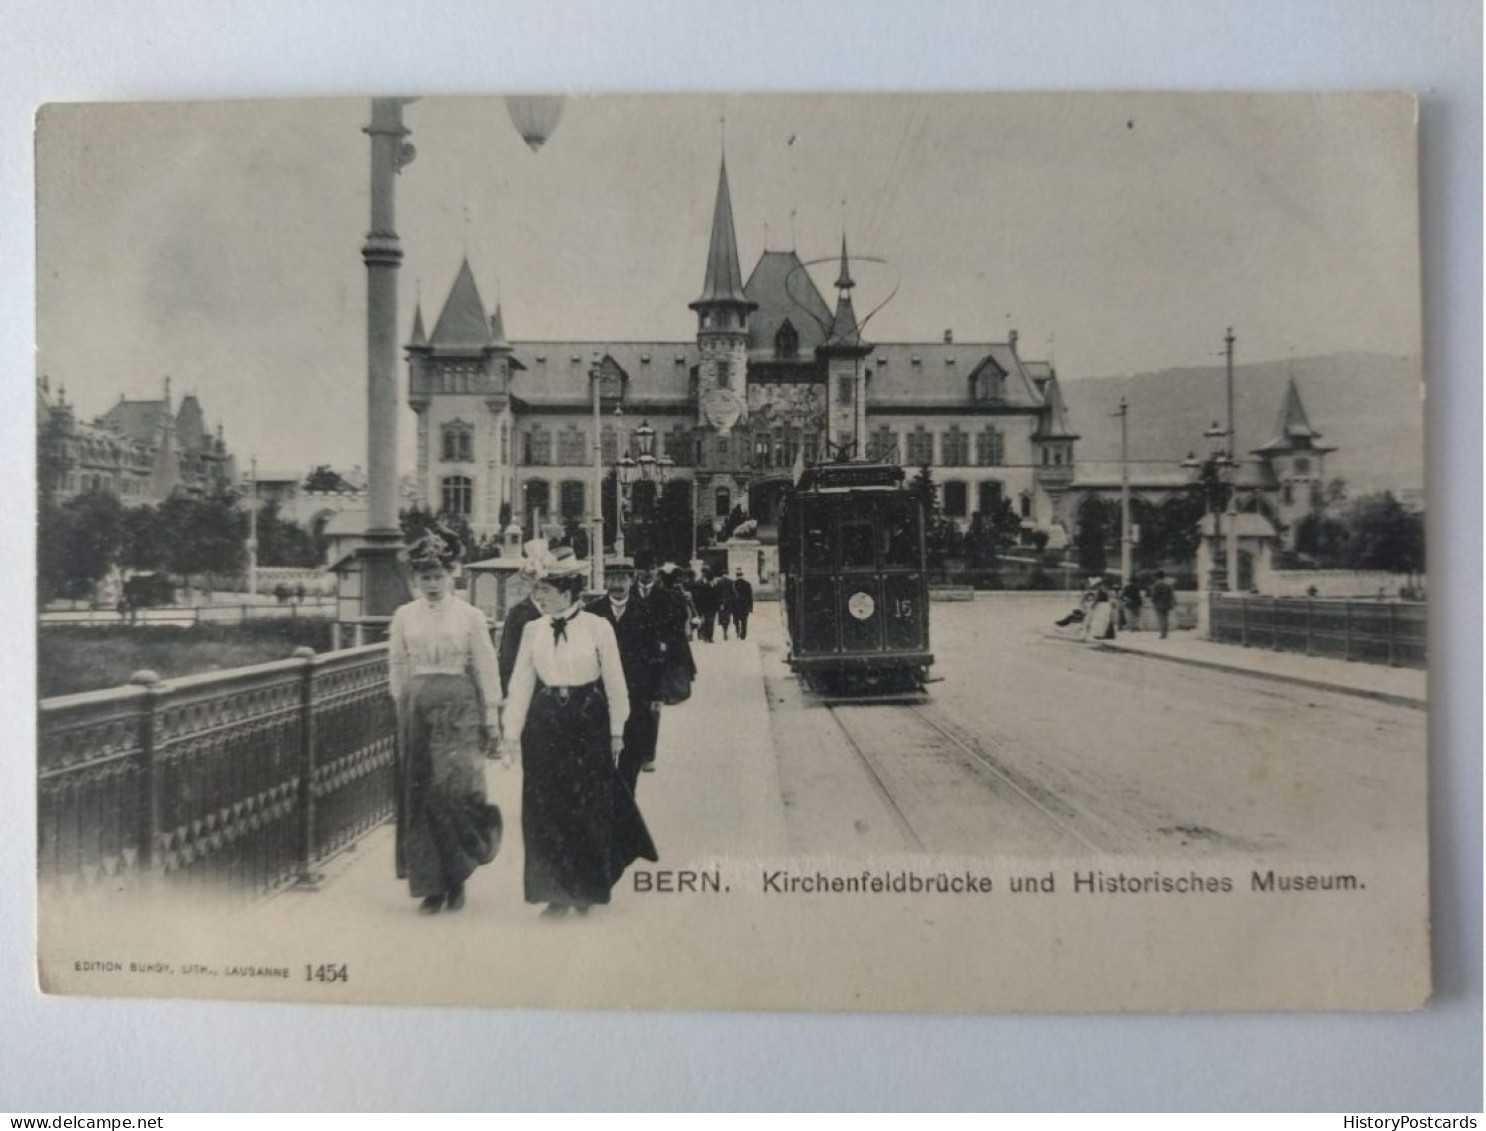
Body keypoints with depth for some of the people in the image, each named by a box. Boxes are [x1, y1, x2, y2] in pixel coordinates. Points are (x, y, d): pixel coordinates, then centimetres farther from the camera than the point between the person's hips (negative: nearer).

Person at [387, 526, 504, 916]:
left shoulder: (469, 616, 1)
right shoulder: (404, 616, 8)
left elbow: (486, 669, 2)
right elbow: (397, 666, 13)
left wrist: (491, 718, 1)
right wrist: (404, 705, 10)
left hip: (458, 707, -3)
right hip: (417, 709, 3)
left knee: (453, 787, -11)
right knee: (419, 793, 2)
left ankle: (458, 875, 8)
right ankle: (431, 884, 10)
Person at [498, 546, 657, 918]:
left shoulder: (598, 627, -7)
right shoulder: (532, 630, 1)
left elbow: (614, 682, -1)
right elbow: (521, 684, 2)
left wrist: (616, 732, 2)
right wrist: (510, 734, -1)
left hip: (588, 724, -2)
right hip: (544, 726, 3)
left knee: (588, 806, 6)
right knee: (546, 808, 4)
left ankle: (586, 888, 25)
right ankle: (557, 891, 18)